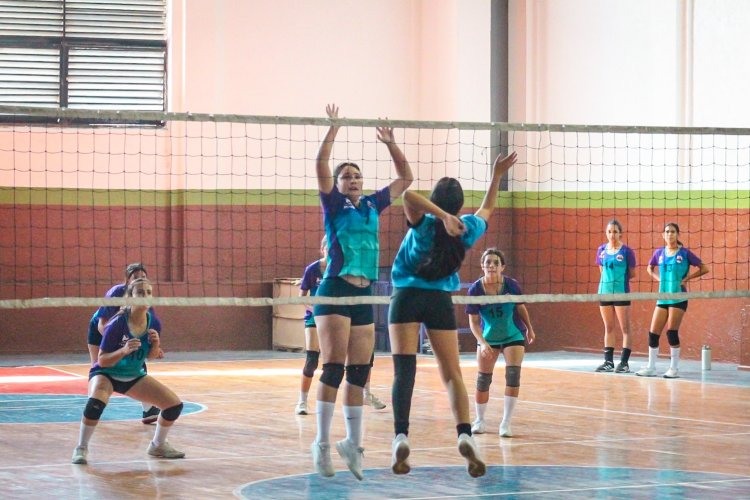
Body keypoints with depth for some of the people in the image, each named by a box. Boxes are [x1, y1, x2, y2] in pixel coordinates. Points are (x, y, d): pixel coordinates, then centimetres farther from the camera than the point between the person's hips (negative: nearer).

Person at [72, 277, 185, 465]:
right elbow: (102, 361, -21)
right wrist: (123, 351, -38)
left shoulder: (154, 323, -12)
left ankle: (158, 445, 23)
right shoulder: (118, 323, -26)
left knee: (175, 405, -4)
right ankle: (81, 449, -17)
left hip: (134, 376, 5)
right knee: (96, 402, -38)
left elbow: (150, 356, 4)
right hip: (106, 374, -5)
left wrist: (156, 345, -19)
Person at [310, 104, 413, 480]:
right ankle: (322, 444, -4)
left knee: (359, 374, 7)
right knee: (333, 370, -9)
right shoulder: (333, 206, 2)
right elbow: (321, 166, -13)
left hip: (365, 296, 6)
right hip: (335, 292, -5)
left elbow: (405, 178, 22)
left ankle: (353, 444, 14)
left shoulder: (372, 206, 15)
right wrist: (334, 127, -14)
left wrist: (390, 144, 12)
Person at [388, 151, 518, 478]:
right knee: (452, 374, 5)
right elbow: (487, 209, 23)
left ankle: (401, 436, -24)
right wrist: (497, 175, 31)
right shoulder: (467, 229, 0)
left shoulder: (425, 225, -11)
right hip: (441, 301, 2)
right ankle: (465, 434, -15)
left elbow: (409, 195, -31)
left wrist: (442, 216, -30)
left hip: (406, 297, -2)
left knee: (404, 369, -8)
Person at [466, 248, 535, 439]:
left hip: (514, 336, 0)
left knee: (513, 375, -14)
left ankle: (506, 423, -9)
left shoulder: (511, 285, -19)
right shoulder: (475, 289, -20)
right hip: (488, 338, 1)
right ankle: (480, 421, 22)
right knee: (483, 379, 3)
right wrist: (482, 342, -29)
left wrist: (529, 329, 11)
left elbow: (521, 308, 0)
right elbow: (473, 321, -16)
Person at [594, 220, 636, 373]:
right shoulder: (601, 250, 7)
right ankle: (608, 362, 14)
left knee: (625, 328, -2)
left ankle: (624, 362, -1)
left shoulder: (626, 251, -6)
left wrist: (618, 279, -3)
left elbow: (632, 274, 0)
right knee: (608, 328, 10)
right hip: (604, 291, 5)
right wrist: (609, 280, 5)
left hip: (621, 293, -5)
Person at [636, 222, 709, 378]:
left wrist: (686, 278, -9)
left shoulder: (684, 253, -5)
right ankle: (651, 367, 11)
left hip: (678, 297, -4)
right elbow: (650, 268, 25)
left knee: (672, 331, -9)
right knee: (653, 333, 1)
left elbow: (704, 268, -2)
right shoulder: (659, 253, 7)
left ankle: (674, 368, 2)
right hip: (662, 297, 4)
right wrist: (658, 278, 7)